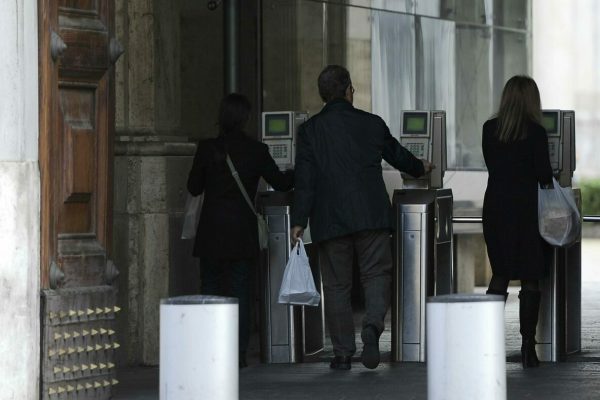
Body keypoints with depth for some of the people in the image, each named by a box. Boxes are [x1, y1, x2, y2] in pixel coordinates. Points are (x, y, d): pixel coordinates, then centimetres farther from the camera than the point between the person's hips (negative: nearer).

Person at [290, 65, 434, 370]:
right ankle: (372, 326, -20)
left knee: (336, 285, 6)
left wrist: (298, 221, -3)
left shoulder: (310, 130, 0)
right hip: (372, 216, 1)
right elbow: (398, 155, 23)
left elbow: (304, 179, -5)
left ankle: (343, 353, 7)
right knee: (376, 274, 7)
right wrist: (420, 168, 44)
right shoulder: (372, 124, 6)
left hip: (330, 219, -1)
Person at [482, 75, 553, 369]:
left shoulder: (489, 129, 2)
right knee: (530, 279, 2)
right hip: (525, 209, -4)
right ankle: (527, 349, -1)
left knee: (499, 274, 15)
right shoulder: (535, 132, -10)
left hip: (494, 206, 4)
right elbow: (544, 175, -9)